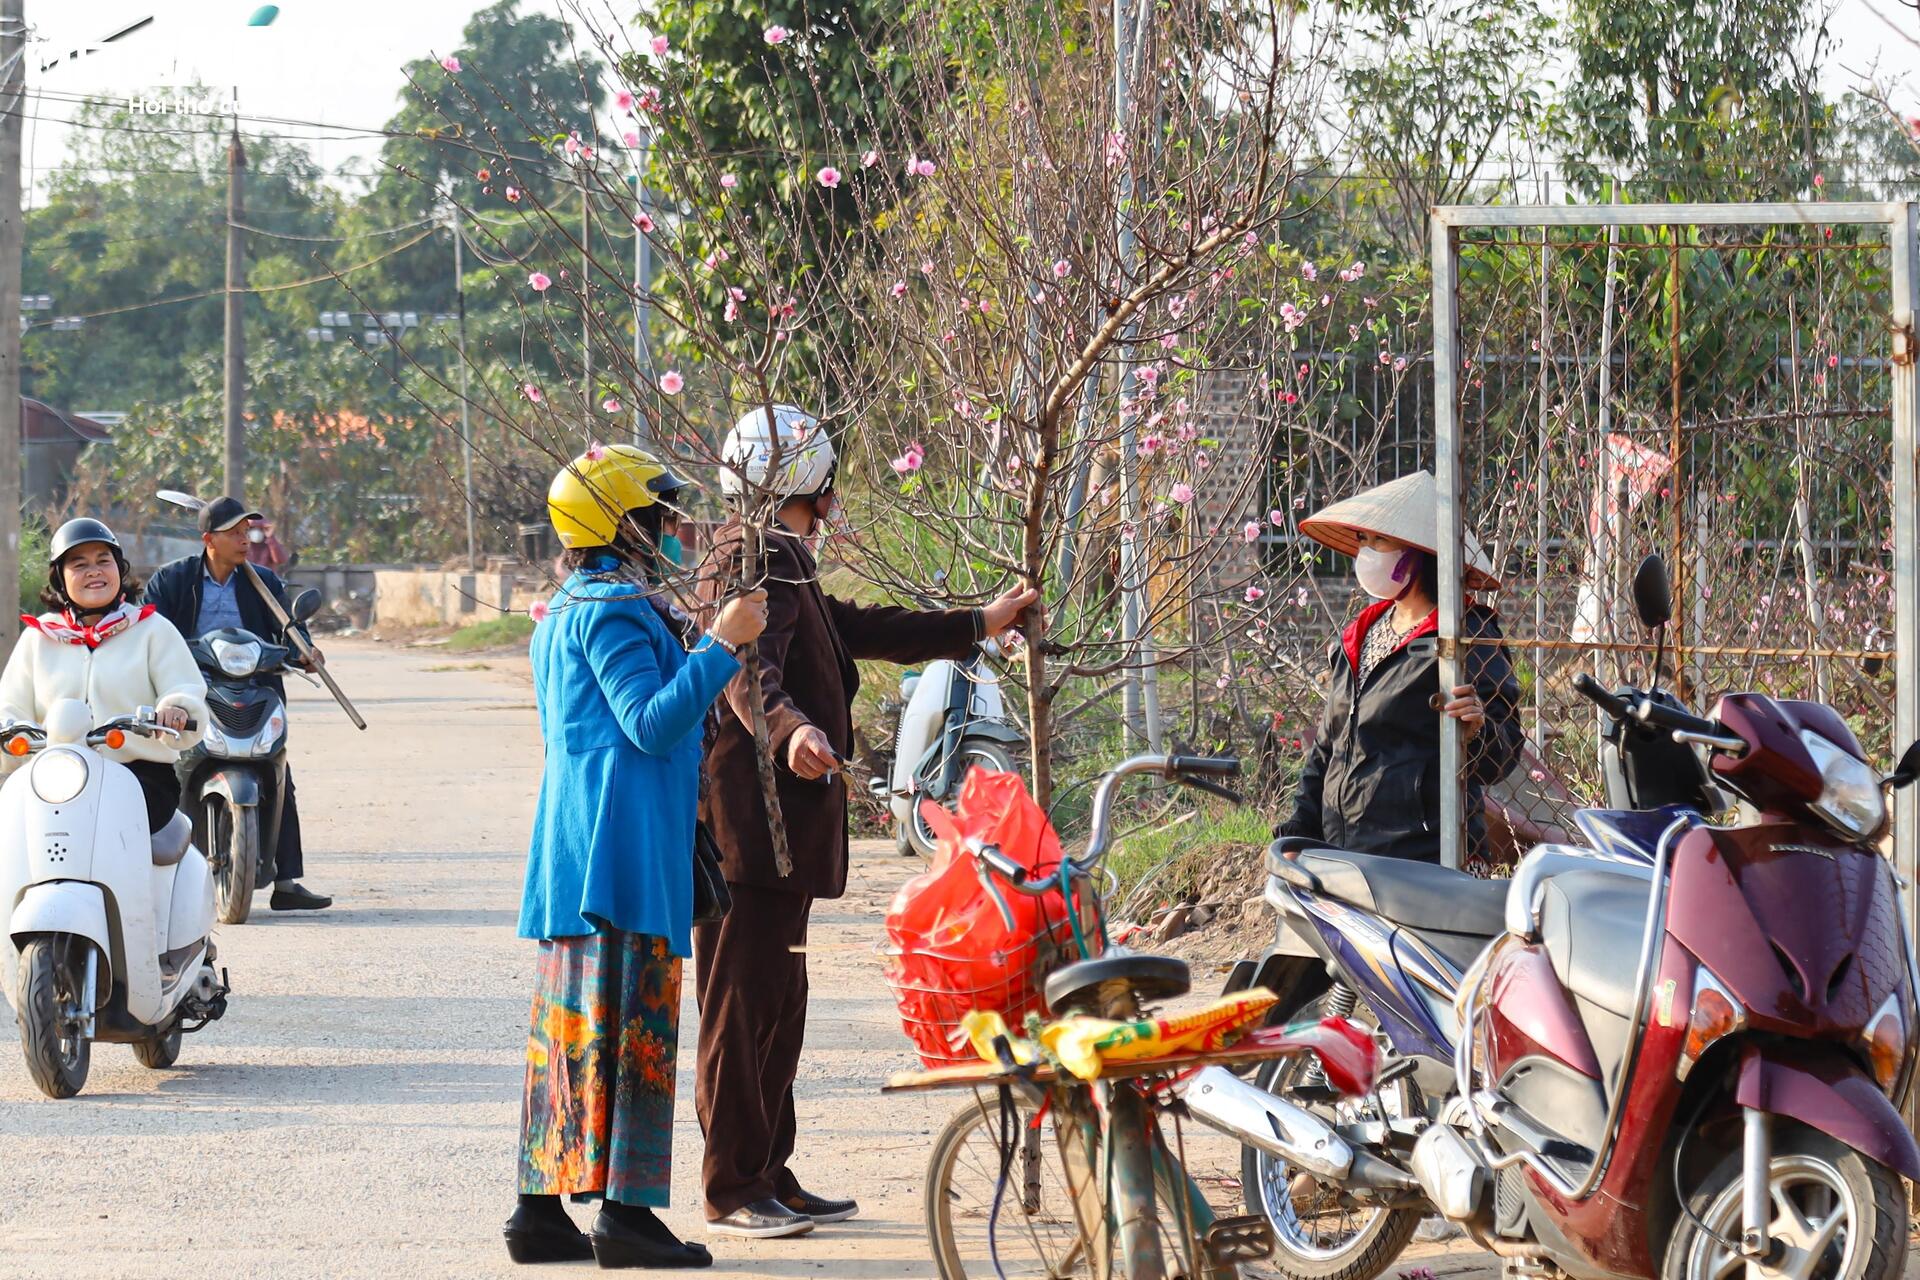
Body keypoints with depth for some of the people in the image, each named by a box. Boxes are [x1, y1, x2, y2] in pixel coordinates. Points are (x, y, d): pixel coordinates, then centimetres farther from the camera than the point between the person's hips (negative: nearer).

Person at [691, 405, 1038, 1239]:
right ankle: (734, 1190, -7)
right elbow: (750, 667, -30)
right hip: (751, 817, -11)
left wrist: (979, 625, 38)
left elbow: (861, 632, 32)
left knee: (777, 1002, 14)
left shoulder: (776, 559, 22)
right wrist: (790, 726, -49)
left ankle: (769, 1178, 20)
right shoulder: (760, 558, -12)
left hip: (779, 825, 11)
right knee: (743, 1002, -8)